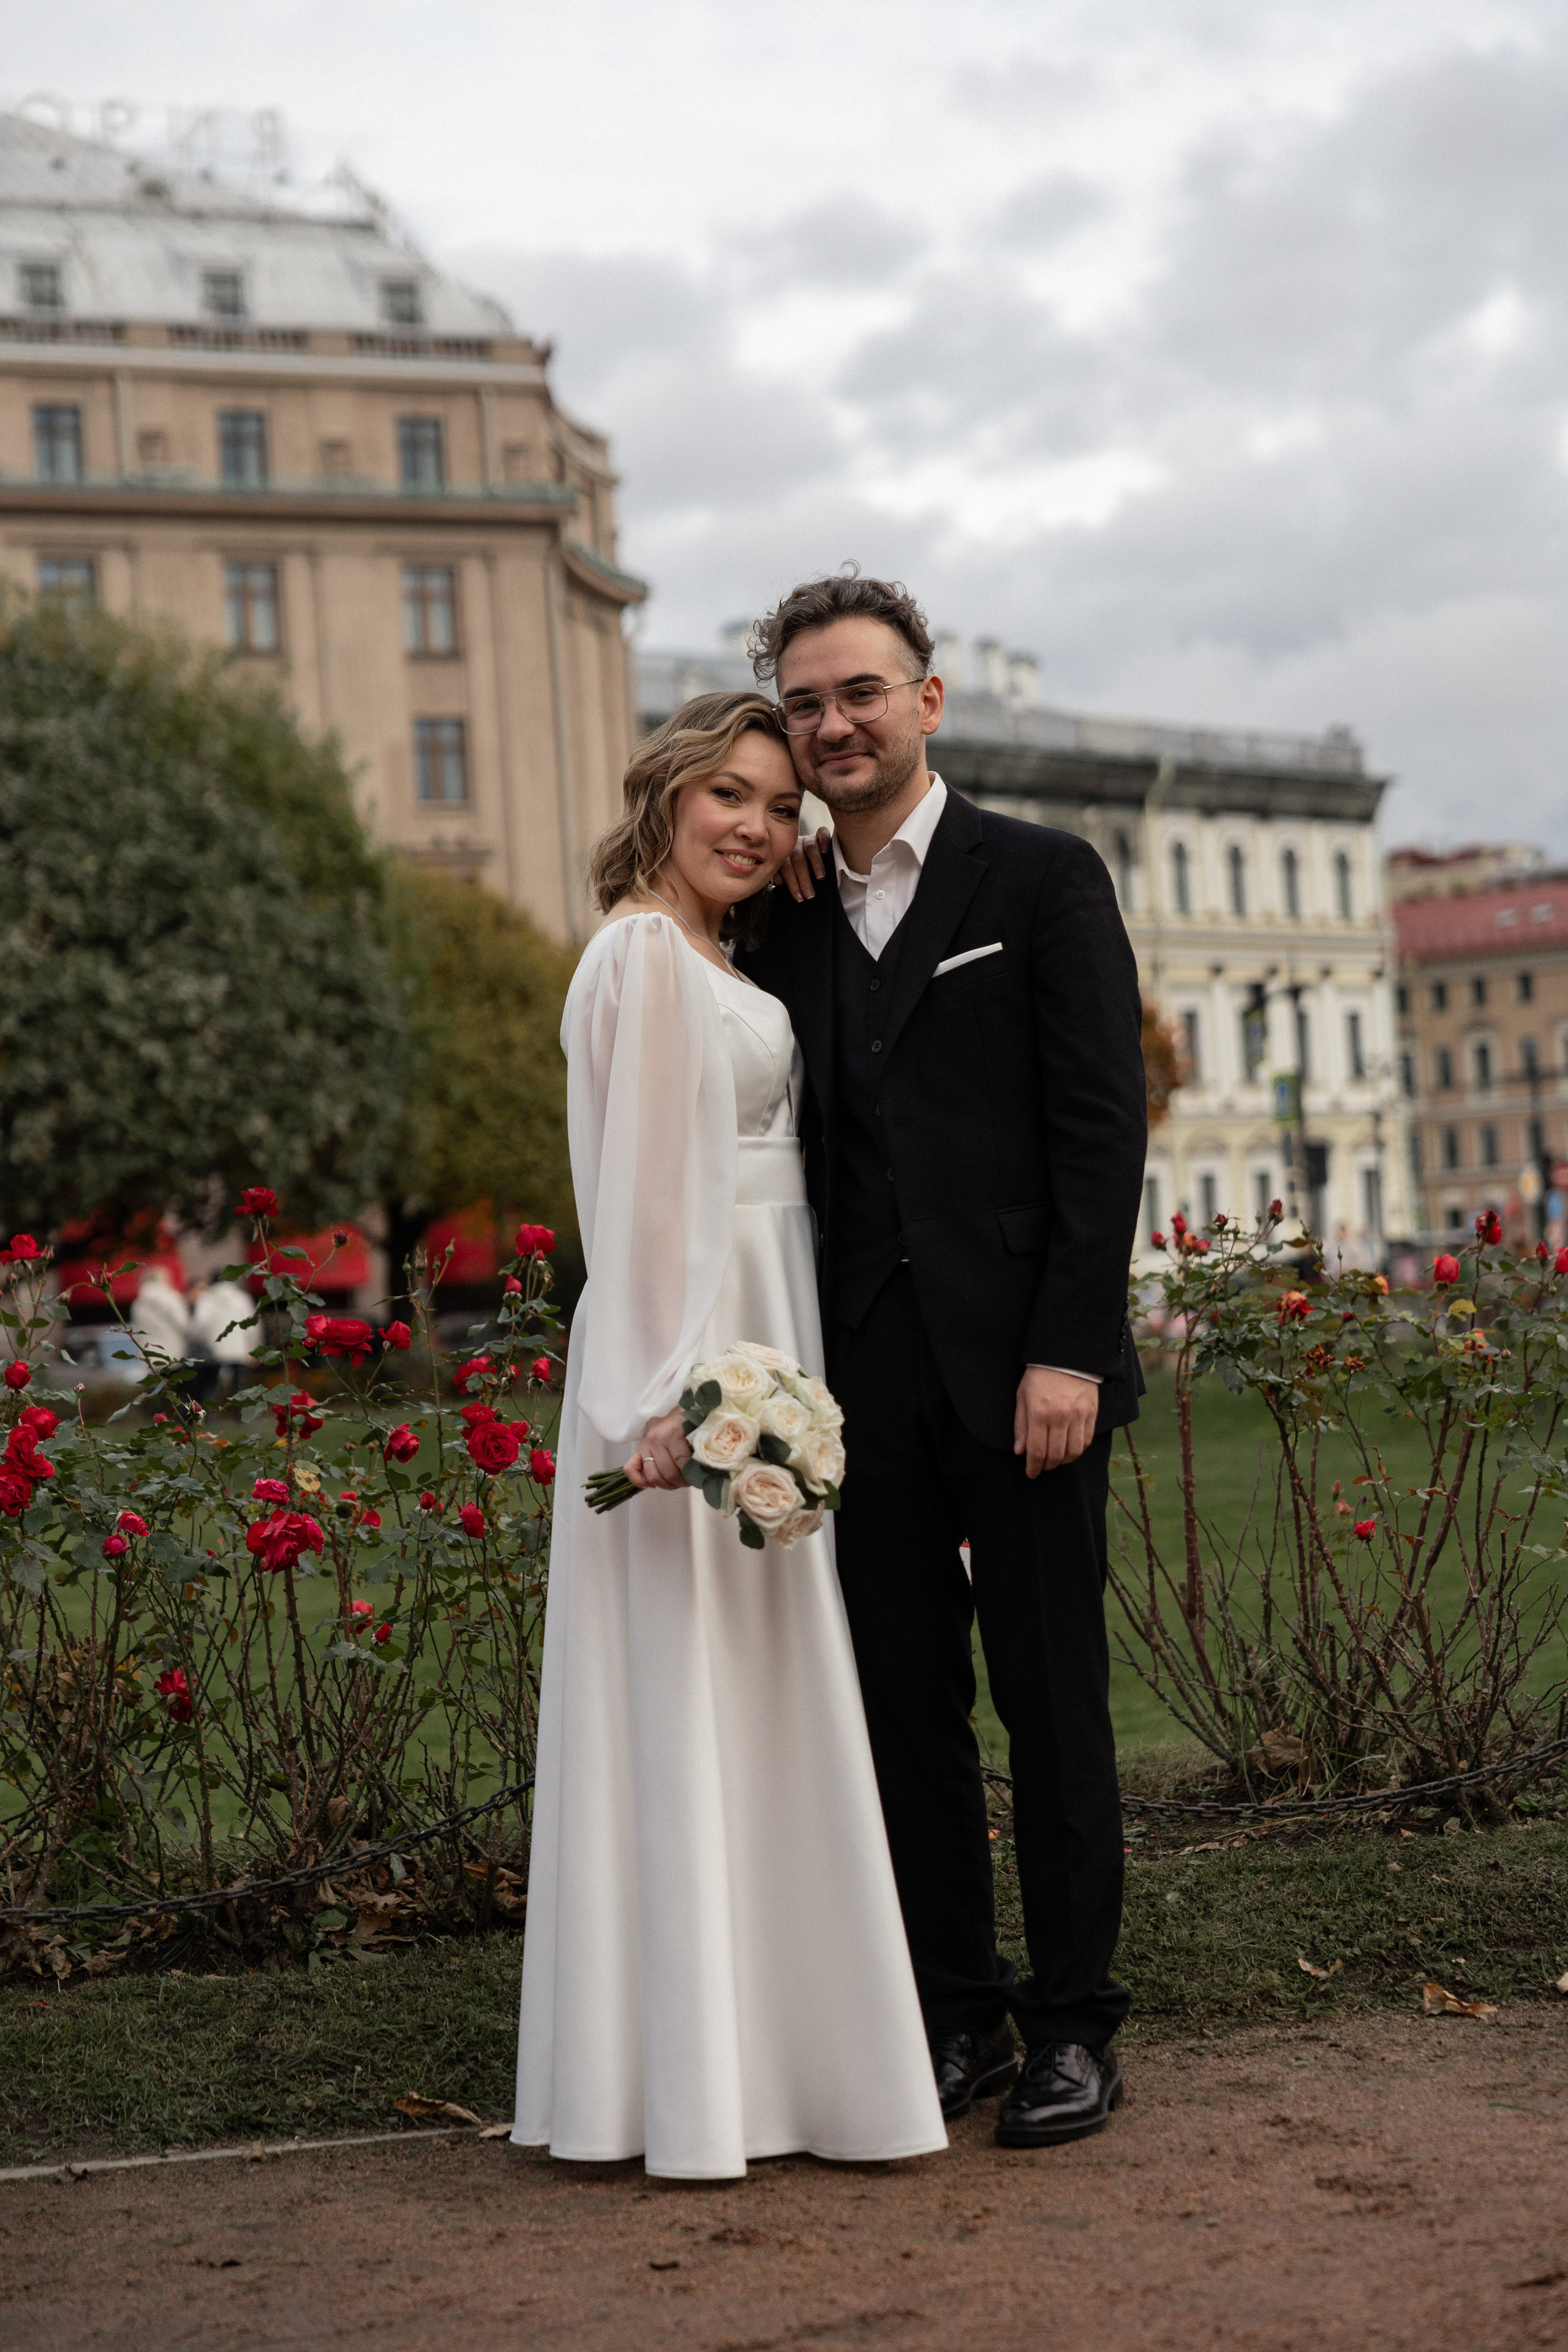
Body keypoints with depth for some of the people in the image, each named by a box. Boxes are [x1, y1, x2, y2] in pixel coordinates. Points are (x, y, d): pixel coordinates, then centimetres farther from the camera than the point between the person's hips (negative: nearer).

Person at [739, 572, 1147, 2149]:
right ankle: (956, 2014, 21)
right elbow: (792, 1156, 12)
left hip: (1021, 1367, -4)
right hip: (865, 1381, 4)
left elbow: (1101, 1126, -5)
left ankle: (1073, 2024, 16)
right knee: (905, 1706, 8)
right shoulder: (784, 921, 13)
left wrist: (1071, 1351, -13)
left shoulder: (1043, 879, 1)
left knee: (1053, 1704, 3)